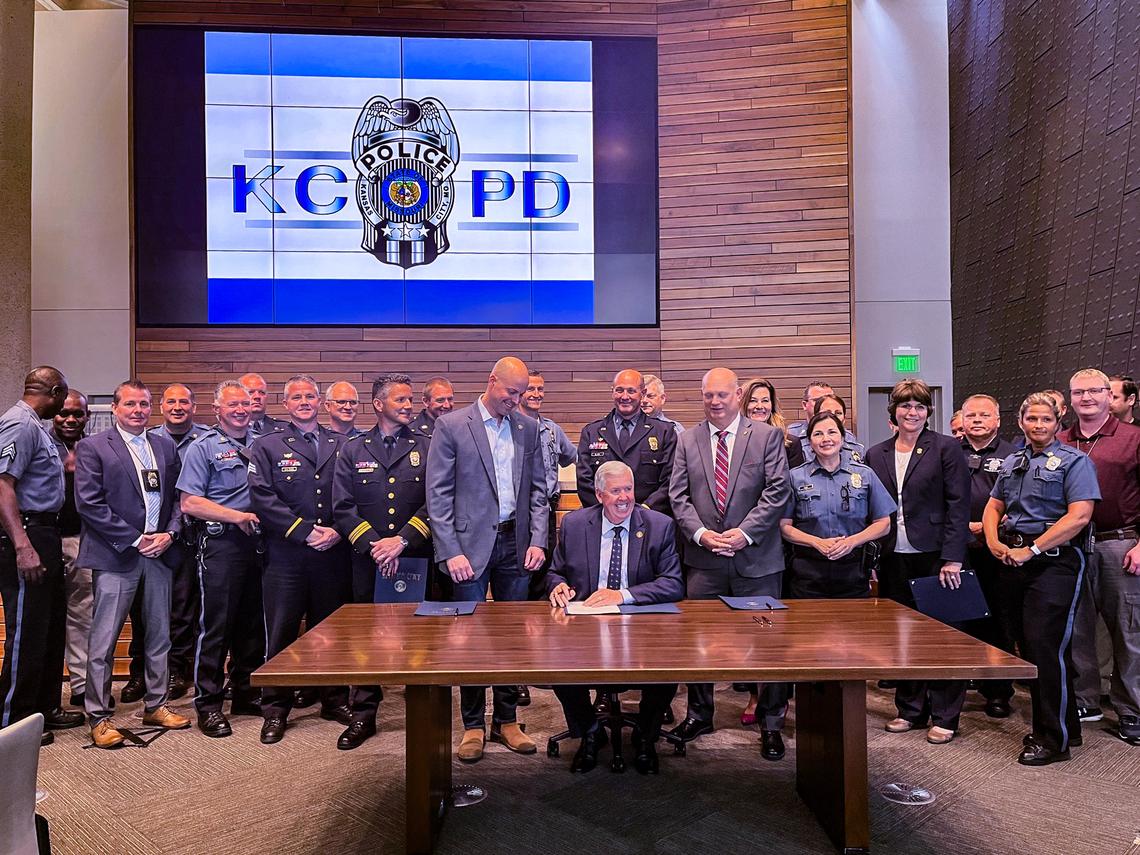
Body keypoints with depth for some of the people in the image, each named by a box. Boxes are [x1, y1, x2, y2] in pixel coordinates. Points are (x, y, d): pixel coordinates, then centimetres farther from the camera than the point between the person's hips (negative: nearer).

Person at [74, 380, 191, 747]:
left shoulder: (166, 447, 12)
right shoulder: (93, 447, -2)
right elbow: (89, 503, -10)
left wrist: (169, 534, -5)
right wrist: (135, 540, -13)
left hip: (159, 552, 5)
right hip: (116, 555, -5)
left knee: (159, 635, 13)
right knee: (103, 640, 0)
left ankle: (155, 706, 26)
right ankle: (99, 717, 12)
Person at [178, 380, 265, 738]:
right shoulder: (203, 447, -1)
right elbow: (190, 503, -8)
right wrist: (237, 516, -15)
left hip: (257, 543, 5)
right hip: (221, 544, -5)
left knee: (253, 623, 11)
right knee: (217, 624, -2)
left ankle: (246, 693, 24)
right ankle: (208, 702, 9)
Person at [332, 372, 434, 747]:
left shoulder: (427, 448, 6)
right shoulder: (353, 450, 8)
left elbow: (436, 502, -3)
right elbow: (342, 508, 2)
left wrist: (402, 539, -12)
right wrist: (373, 545, -10)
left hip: (418, 558, -1)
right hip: (368, 560, 1)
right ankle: (363, 714, 20)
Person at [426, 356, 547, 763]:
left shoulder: (528, 427, 9)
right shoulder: (451, 425, -4)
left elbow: (538, 488, 11)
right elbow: (438, 494, -6)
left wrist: (538, 540, 1)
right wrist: (451, 552, -12)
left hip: (516, 544, 4)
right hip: (470, 545, -4)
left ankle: (506, 721, 23)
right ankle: (473, 726, 17)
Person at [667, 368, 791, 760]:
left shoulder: (767, 436, 1)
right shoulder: (687, 440, 8)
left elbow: (777, 491, -5)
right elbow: (678, 495, 5)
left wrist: (745, 532, -13)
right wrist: (700, 533, -10)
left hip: (756, 556, -2)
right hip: (703, 556, 2)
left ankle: (771, 723, 20)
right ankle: (699, 713, 25)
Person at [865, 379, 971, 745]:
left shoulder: (946, 448, -1)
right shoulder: (876, 455, 10)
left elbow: (959, 505, -6)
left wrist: (952, 558, -13)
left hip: (934, 556, -4)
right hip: (893, 559, 4)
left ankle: (944, 717, 15)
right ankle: (911, 710, 23)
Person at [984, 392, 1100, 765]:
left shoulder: (1074, 461, -4)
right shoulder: (1012, 463, 17)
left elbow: (1079, 516, -15)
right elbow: (993, 507, 20)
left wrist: (1031, 549, -16)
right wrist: (994, 542, 0)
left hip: (1055, 562, -7)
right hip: (1015, 562, 7)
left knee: (1045, 646, -9)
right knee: (1028, 646, 11)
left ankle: (1054, 739, 4)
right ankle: (1066, 725, 27)